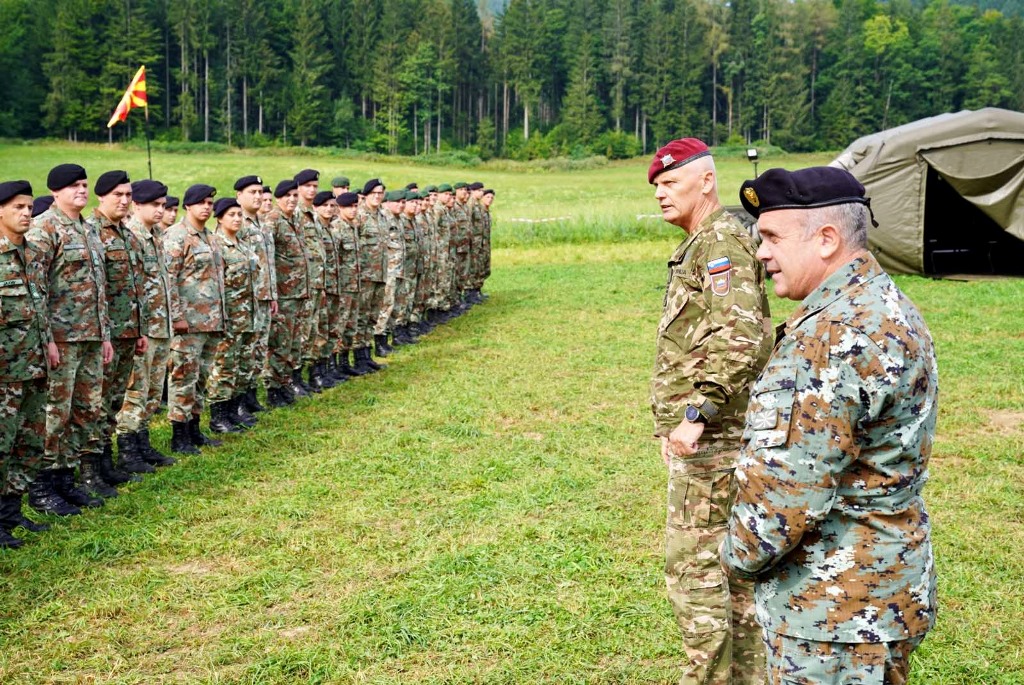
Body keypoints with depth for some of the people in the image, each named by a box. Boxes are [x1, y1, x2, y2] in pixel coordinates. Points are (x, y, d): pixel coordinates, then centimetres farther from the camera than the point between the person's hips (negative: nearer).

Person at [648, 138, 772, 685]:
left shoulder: (722, 241, -13)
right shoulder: (701, 245, 19)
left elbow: (739, 339, -26)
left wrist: (696, 414, -29)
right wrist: (673, 422, 22)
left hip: (710, 436, -11)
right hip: (719, 436, 11)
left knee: (692, 564, -6)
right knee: (731, 565, 15)